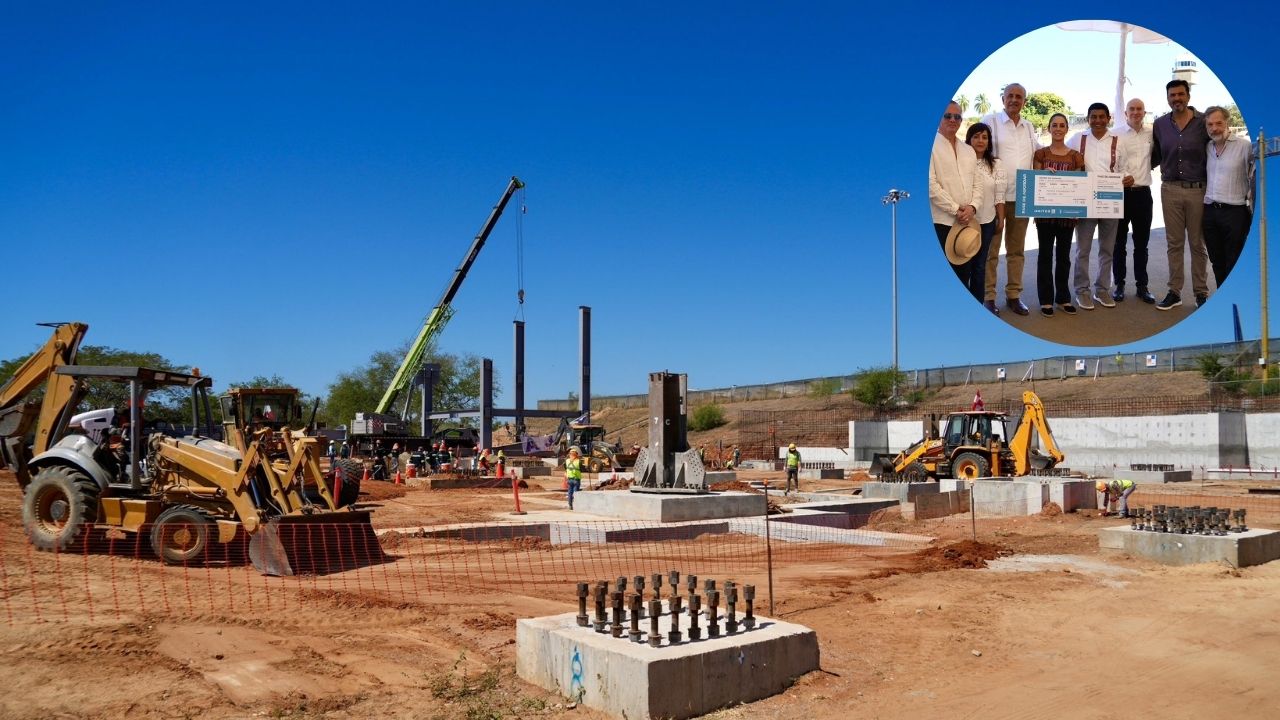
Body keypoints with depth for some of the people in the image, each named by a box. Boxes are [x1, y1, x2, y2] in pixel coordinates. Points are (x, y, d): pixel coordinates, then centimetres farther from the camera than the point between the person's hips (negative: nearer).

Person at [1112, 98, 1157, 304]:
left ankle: (1141, 286, 16)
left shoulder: (1152, 134, 6)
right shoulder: (1115, 134, -2)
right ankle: (1119, 284, 15)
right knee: (1119, 242, 6)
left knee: (1141, 242, 8)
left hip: (1142, 192, 2)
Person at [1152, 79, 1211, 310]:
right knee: (1174, 243, 8)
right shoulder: (1160, 124, 5)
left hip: (1198, 190, -2)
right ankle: (1174, 292, 14)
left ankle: (1201, 292, 15)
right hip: (1170, 189, 2)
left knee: (1197, 243, 6)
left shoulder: (1203, 122, -4)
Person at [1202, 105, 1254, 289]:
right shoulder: (1207, 148, 9)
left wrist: (1251, 209, -7)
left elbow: (1255, 179, -7)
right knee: (1217, 262, 13)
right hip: (1210, 212, 6)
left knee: (1234, 265, 0)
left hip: (1235, 212, -5)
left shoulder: (1245, 146, -9)